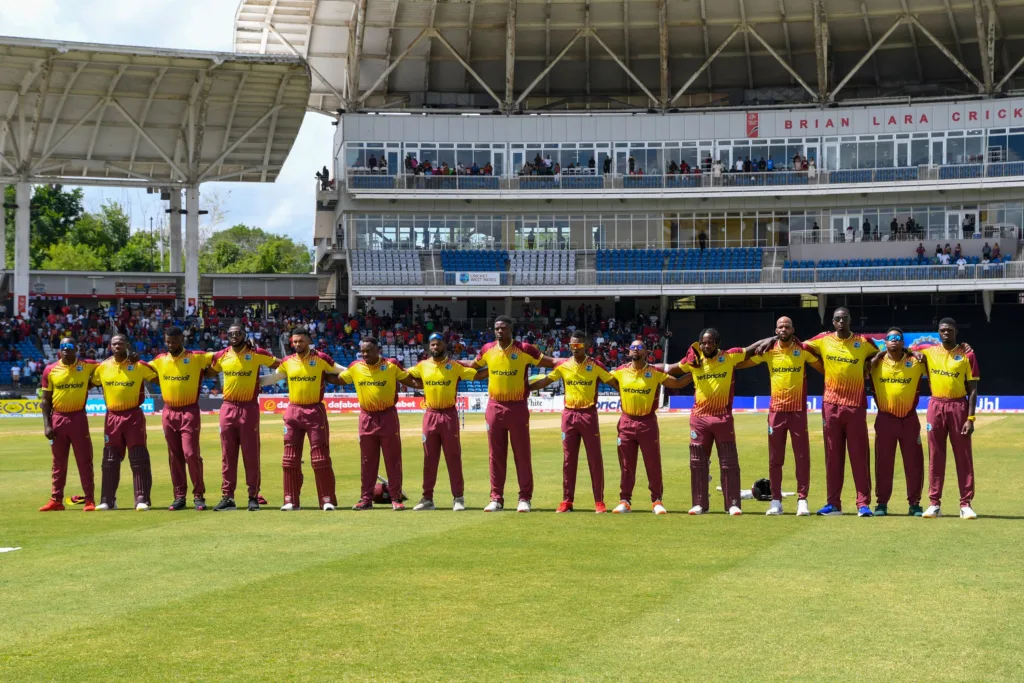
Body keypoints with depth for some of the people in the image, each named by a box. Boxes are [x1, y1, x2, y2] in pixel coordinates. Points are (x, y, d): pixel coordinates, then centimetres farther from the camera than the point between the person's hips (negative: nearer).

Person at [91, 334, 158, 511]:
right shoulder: (103, 367, 5)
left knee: (139, 459, -5)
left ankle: (142, 499, -2)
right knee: (110, 460, 7)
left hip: (133, 416, -3)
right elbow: (90, 383, 17)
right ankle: (107, 500, 14)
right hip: (112, 417, 3)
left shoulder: (139, 366, -4)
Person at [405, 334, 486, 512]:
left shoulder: (455, 366, -1)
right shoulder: (423, 366, 7)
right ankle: (427, 498, 12)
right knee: (429, 458, 7)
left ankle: (458, 497, 5)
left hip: (449, 415, -3)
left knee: (453, 457, 1)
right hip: (430, 415, 3)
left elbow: (478, 375, -6)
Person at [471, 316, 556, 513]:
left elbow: (550, 362, -3)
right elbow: (472, 366, 22)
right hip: (494, 407, 3)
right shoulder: (487, 350, 4)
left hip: (517, 407, -3)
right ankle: (496, 498, 12)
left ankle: (525, 498, 7)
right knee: (496, 455, 6)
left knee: (522, 454, 1)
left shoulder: (524, 349, -6)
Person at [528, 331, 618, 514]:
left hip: (589, 414, -2)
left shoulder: (595, 366, -1)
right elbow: (545, 381, 8)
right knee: (568, 459, 5)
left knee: (595, 459, 0)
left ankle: (599, 501, 5)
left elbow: (614, 383, -1)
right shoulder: (563, 366, 5)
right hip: (569, 415, 2)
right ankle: (567, 501, 10)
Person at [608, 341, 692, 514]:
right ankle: (625, 501, 12)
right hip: (626, 422, 2)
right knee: (626, 465, 5)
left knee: (653, 465, 1)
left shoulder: (656, 373, -1)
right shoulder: (620, 372, 4)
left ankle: (656, 501, 9)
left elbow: (678, 383, 5)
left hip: (648, 422, -1)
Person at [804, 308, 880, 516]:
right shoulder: (823, 340, 5)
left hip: (856, 405, -2)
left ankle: (863, 504, -2)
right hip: (831, 404, 2)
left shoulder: (863, 342, 1)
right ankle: (834, 503, 11)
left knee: (859, 456, -2)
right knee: (833, 456, 6)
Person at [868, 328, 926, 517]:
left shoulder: (915, 362, 1)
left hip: (909, 419, 0)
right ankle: (881, 503, 9)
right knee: (883, 463, 3)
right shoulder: (876, 362, 2)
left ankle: (914, 504, 9)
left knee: (914, 462, 2)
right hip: (885, 419, 0)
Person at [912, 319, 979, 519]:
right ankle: (934, 504, 7)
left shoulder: (967, 354, -1)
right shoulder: (929, 351, 7)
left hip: (959, 406, -2)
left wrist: (970, 418, -10)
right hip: (936, 406, 2)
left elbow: (972, 389, -2)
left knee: (964, 456, -1)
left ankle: (966, 504, 2)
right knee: (935, 456, 4)